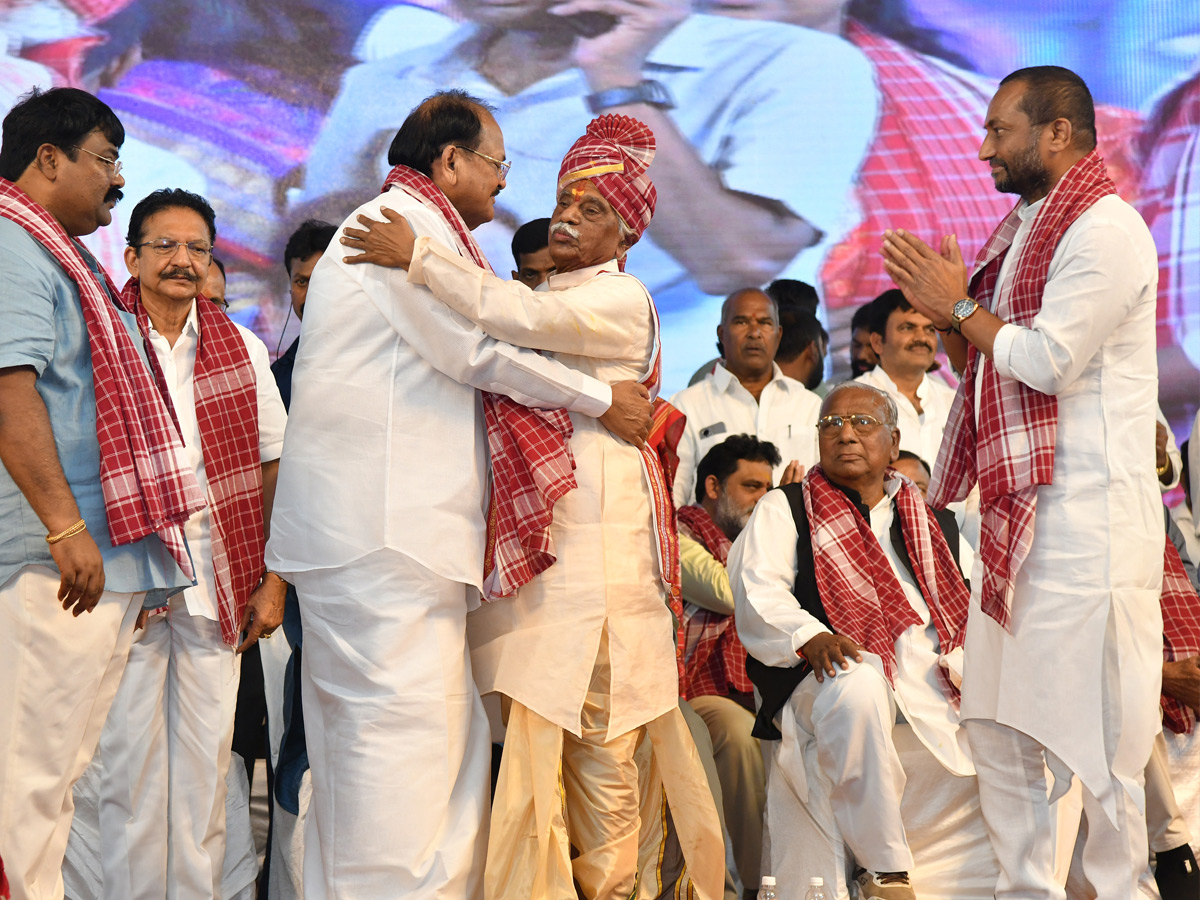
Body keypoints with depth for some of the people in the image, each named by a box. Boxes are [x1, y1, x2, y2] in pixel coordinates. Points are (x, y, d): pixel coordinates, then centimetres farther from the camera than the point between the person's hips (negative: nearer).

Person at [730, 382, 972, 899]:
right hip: (831, 676, -4)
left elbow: (967, 604, 22)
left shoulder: (931, 521, 28)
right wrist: (811, 637, -20)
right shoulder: (785, 509, 16)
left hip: (932, 678, 4)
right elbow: (757, 590, 0)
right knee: (858, 688, -40)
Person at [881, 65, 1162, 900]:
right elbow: (988, 363, 21)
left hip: (1088, 512, -9)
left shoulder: (1105, 228, -11)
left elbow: (1047, 360, -19)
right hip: (1019, 508, 9)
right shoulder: (1025, 230, 18)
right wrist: (949, 309, 3)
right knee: (1000, 721, 10)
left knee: (1095, 723, -6)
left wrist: (960, 306, -7)